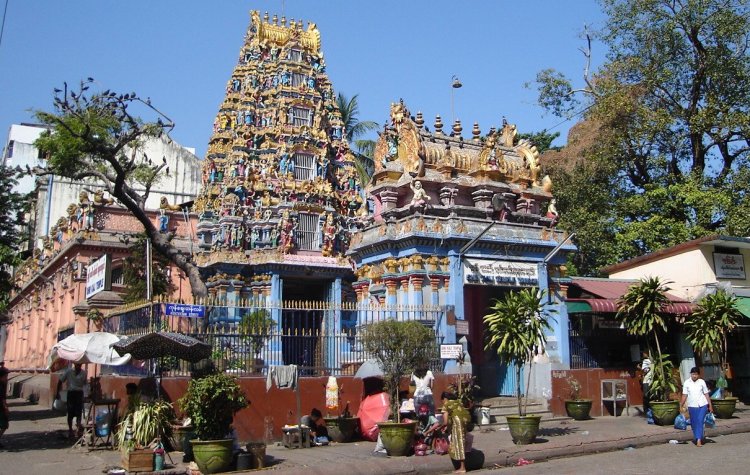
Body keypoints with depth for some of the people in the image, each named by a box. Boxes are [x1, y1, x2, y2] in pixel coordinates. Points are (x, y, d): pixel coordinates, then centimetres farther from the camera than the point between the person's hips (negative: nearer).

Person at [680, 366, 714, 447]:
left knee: (700, 422, -10)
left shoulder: (702, 382, 1)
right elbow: (684, 395, 3)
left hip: (702, 405, -1)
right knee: (694, 423, 5)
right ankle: (697, 438, 20)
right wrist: (681, 405, -4)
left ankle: (699, 440, -13)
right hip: (692, 406, 1)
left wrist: (710, 405, 3)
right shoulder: (687, 383, 1)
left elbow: (706, 394, 5)